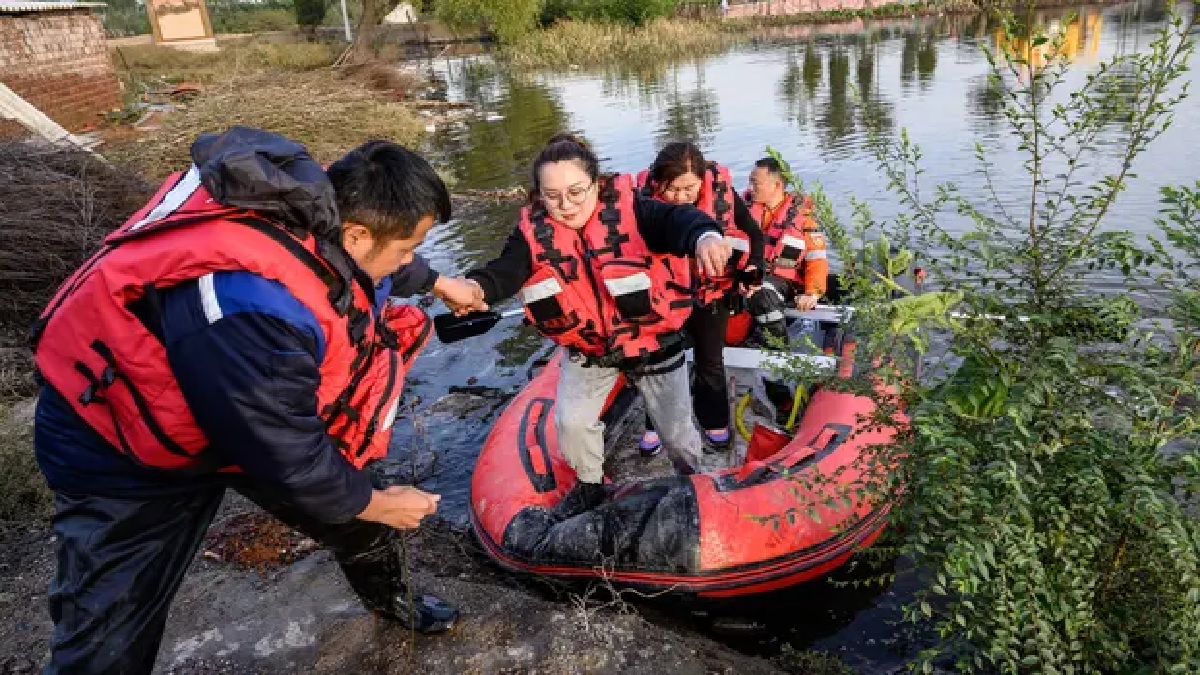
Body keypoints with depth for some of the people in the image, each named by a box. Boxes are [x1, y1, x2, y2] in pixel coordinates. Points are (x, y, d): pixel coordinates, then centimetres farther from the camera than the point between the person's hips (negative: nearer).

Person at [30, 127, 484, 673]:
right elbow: (292, 461, -29)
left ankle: (391, 601, 45)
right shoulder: (253, 307, -43)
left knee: (359, 508, 13)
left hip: (257, 408, 8)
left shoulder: (314, 204, -18)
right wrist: (377, 504, -13)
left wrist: (437, 282, 23)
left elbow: (376, 261, 8)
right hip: (122, 448, -7)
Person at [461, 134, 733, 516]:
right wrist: (475, 287, -51)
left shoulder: (628, 208, -23)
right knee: (570, 421, -5)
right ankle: (589, 485, 28)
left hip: (652, 340, -2)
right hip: (587, 349, 2)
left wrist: (705, 235, -65)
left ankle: (692, 481, 45)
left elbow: (675, 220, -40)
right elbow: (504, 271, -26)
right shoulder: (534, 231, -13)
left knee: (676, 429, 10)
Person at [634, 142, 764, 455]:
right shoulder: (644, 196, -26)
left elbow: (753, 233, -8)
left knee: (710, 362, 18)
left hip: (712, 293, 1)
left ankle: (714, 421, 40)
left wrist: (752, 269, -23)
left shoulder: (722, 190, -23)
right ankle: (656, 424, 35)